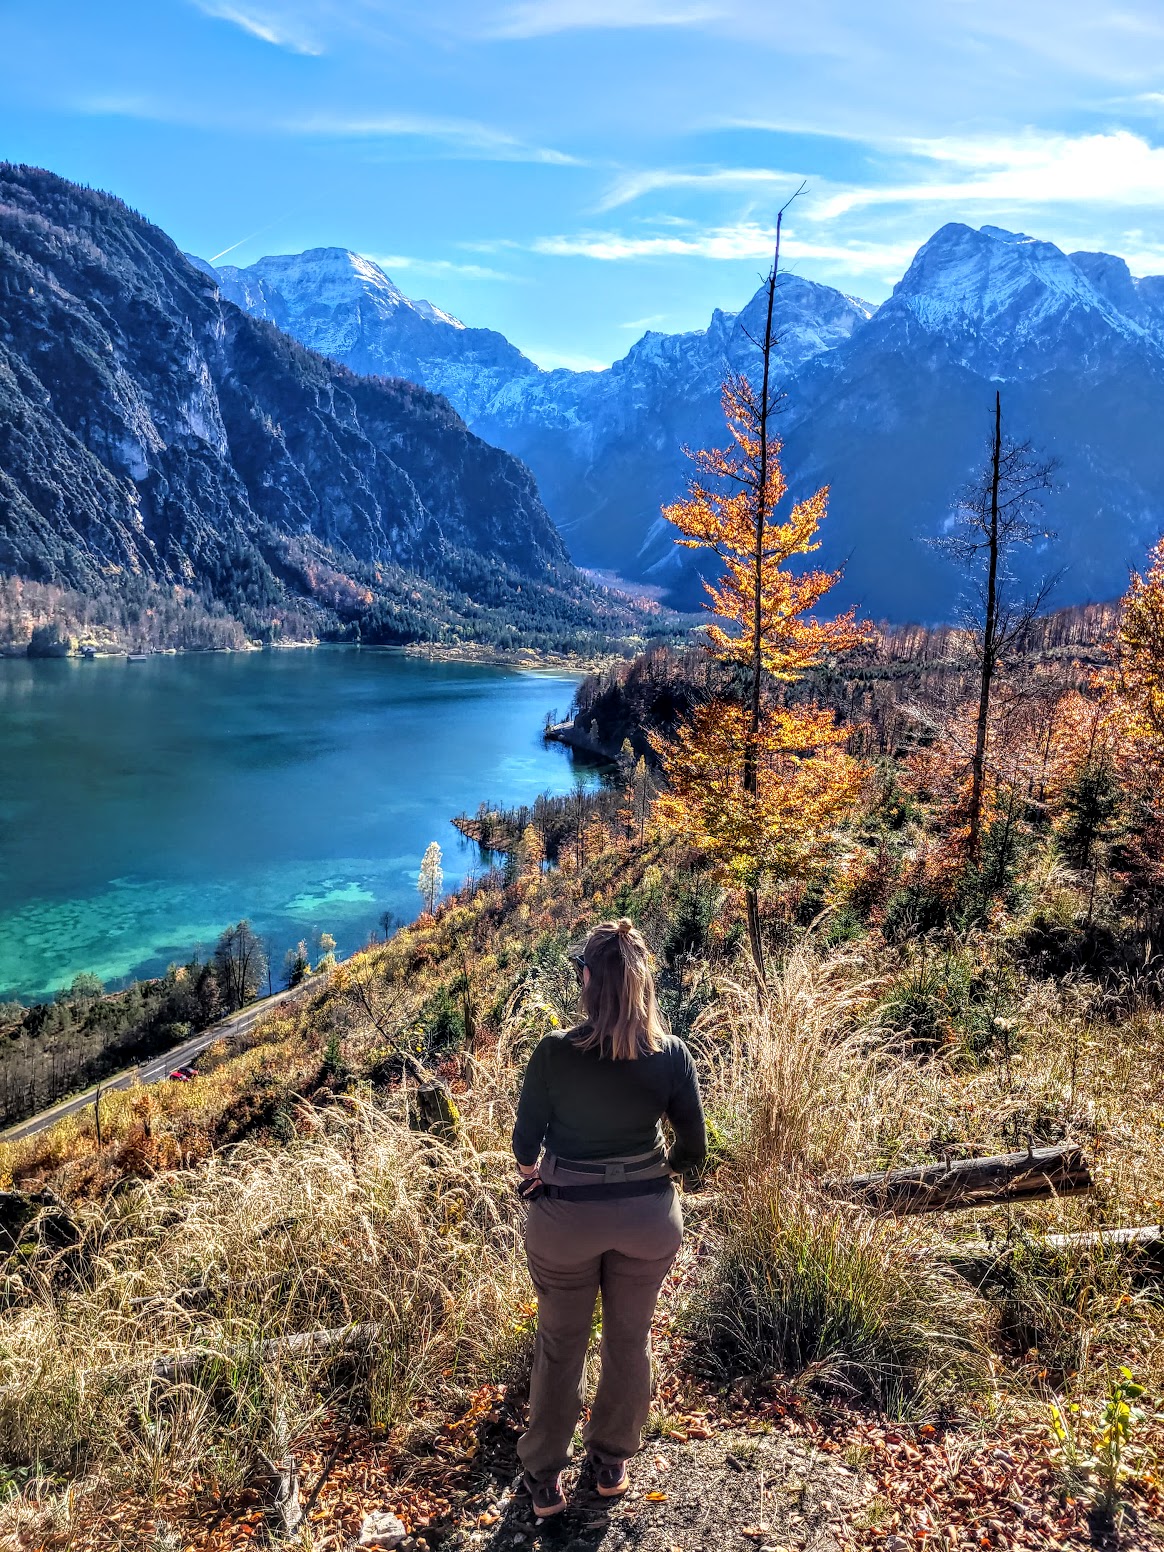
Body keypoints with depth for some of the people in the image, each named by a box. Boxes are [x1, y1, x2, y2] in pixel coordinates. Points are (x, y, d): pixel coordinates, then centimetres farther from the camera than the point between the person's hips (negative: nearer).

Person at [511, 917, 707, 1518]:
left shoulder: (554, 1053, -22)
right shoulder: (671, 1055, -16)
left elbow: (526, 1145, -9)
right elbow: (692, 1149, -5)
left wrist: (535, 1172, 14)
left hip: (566, 1219, -1)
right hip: (648, 1217, 2)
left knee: (560, 1345, 20)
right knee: (630, 1338, 23)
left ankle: (545, 1478, 36)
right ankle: (612, 1462, 43)